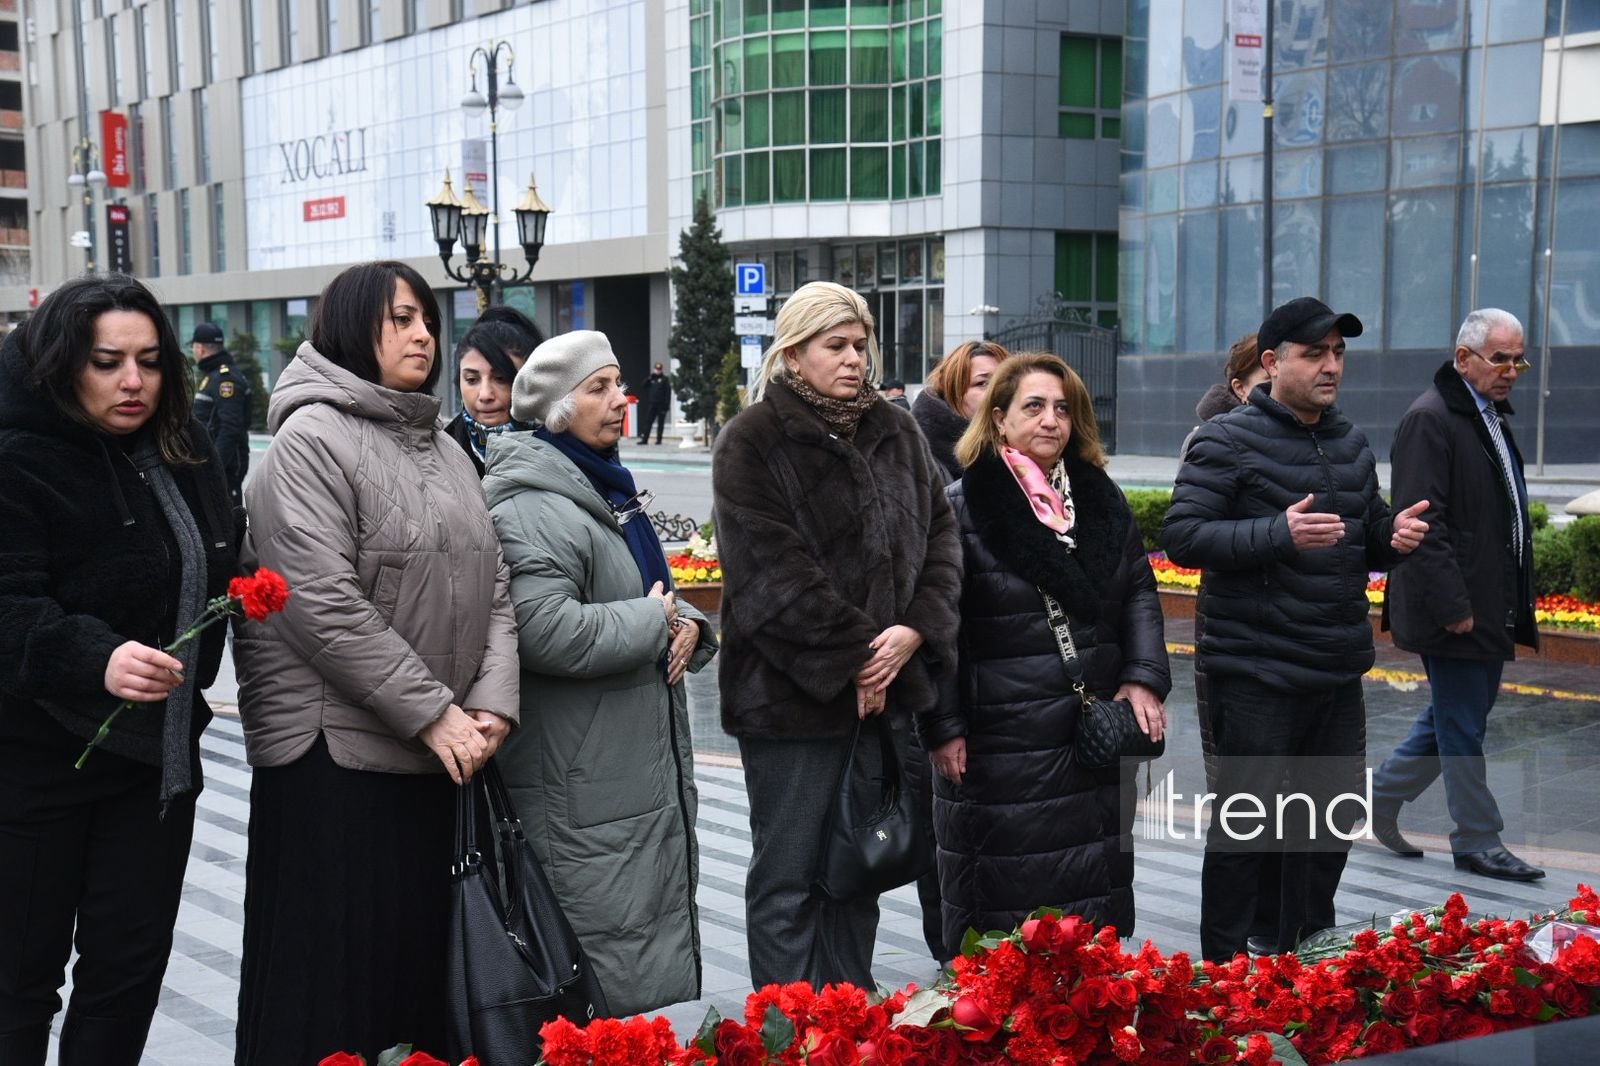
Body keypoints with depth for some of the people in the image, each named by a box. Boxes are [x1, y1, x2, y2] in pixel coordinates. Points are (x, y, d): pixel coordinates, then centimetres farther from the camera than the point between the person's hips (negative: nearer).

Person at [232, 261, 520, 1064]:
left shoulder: (445, 450, 15)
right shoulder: (312, 438, -9)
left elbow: (494, 587, 11)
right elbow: (324, 605, -18)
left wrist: (493, 701, -5)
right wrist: (433, 712, -17)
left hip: (431, 754, 7)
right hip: (332, 748, -7)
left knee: (415, 954, 14)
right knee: (327, 976, 0)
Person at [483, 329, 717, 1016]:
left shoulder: (609, 491, 16)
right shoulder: (533, 510, -18)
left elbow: (652, 593, 28)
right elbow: (545, 632, -32)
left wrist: (686, 622, 4)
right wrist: (651, 621, -18)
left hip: (649, 766, 11)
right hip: (583, 787, -10)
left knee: (663, 928, 18)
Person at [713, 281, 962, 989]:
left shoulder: (895, 433, 11)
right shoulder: (752, 442, -8)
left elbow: (940, 536, 9)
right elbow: (773, 573, -15)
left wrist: (916, 628, -7)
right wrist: (850, 660, -16)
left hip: (884, 688, 6)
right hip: (791, 692, -6)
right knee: (788, 875, 1)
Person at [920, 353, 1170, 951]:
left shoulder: (1101, 499, 11)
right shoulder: (962, 506, -7)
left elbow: (1139, 592, 16)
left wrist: (1145, 677, 2)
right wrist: (943, 727, -11)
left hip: (1096, 738, 5)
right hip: (998, 741, -5)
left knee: (1097, 892, 13)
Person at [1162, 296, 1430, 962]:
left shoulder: (1350, 444, 14)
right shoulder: (1229, 440, -8)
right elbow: (1182, 536, -16)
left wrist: (1395, 536, 1)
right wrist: (1279, 533, -27)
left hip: (1338, 675, 7)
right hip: (1257, 677, -7)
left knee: (1333, 820, 15)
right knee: (1245, 825, 0)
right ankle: (1223, 971, 13)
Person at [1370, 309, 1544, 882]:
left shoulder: (1492, 417, 16)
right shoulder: (1430, 419, -15)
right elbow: (1422, 522, -20)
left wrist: (1517, 607, 16)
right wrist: (1452, 607, -22)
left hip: (1491, 609, 10)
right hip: (1456, 608, -9)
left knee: (1456, 719, 16)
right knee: (1462, 727, 1)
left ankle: (1383, 795, 30)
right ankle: (1477, 842, 11)